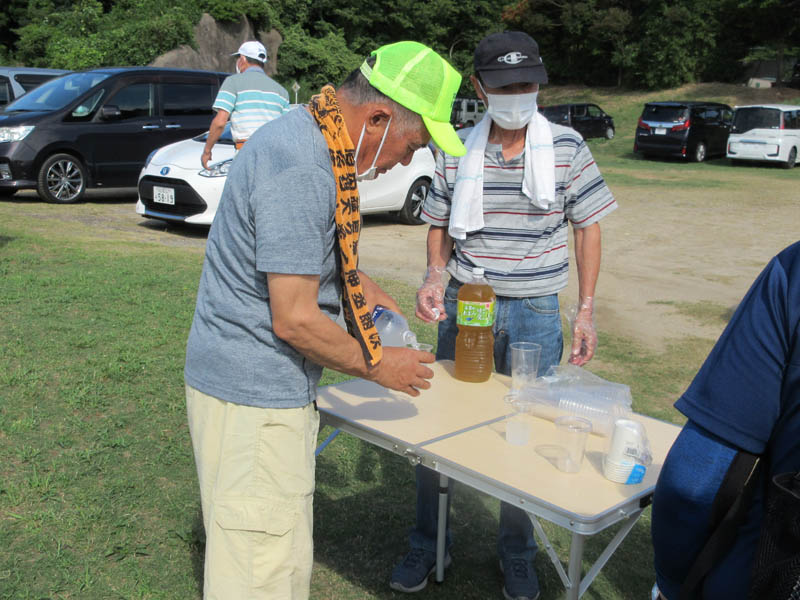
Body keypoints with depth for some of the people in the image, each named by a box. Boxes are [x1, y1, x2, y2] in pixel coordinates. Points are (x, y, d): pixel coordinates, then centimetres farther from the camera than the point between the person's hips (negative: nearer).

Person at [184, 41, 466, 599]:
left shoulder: (304, 134, 9)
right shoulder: (301, 171, -25)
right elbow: (294, 320, -25)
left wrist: (359, 283, 14)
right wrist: (378, 366, -10)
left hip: (269, 386, 10)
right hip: (254, 393, -10)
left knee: (286, 554, 22)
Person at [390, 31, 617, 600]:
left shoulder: (566, 147, -4)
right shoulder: (457, 152, -1)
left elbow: (587, 226, 2)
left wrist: (586, 311, -2)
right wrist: (435, 275, -9)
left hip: (535, 313, -1)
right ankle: (427, 546, 29)